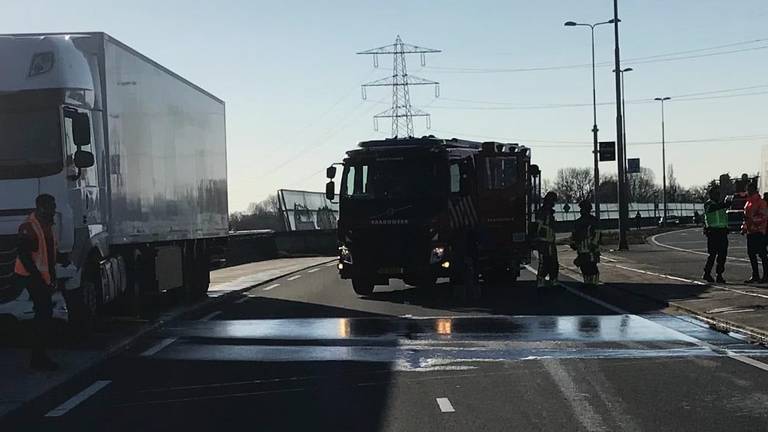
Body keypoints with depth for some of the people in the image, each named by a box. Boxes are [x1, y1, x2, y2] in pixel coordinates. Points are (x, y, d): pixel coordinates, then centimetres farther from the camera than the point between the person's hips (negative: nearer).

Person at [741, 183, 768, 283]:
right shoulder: (748, 203, 17)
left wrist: (752, 218, -25)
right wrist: (744, 227, 17)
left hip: (759, 232, -8)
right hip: (750, 232, 8)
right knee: (751, 253, 9)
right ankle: (755, 276, 16)